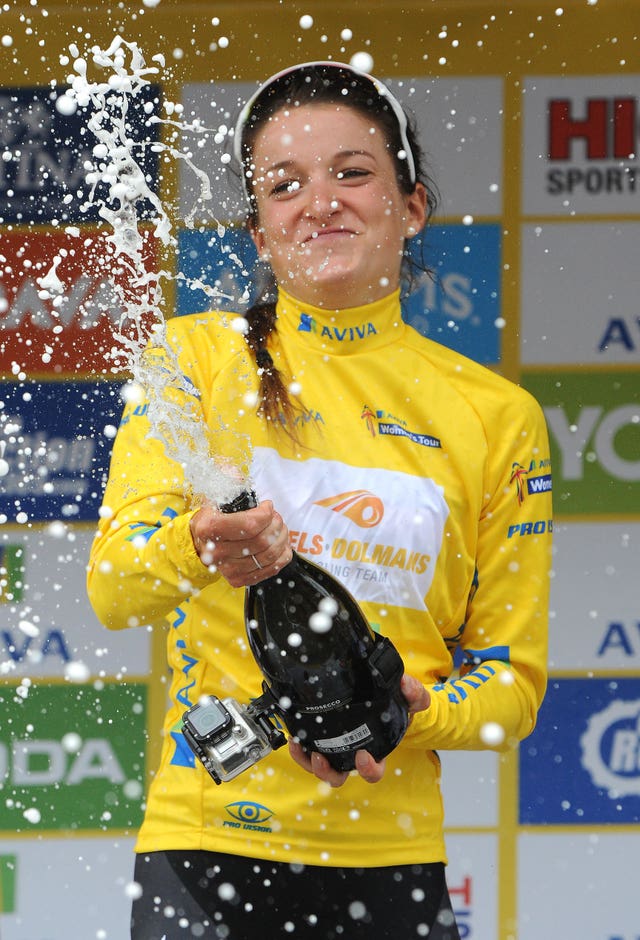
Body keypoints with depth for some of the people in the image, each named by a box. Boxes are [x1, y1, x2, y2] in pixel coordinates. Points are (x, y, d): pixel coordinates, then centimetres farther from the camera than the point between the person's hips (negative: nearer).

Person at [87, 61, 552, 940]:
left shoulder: (497, 416, 6)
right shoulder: (198, 358, 3)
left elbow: (511, 679, 8)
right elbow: (113, 585, -9)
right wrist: (200, 545, -31)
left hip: (390, 858, 1)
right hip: (206, 845, -1)